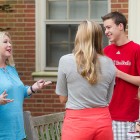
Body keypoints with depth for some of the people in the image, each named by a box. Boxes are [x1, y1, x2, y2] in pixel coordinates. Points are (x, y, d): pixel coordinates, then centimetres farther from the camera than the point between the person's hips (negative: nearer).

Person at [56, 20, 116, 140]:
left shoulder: (66, 61, -7)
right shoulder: (109, 64, 0)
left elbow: (63, 98, 1)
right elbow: (108, 99, 9)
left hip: (76, 122, -3)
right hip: (103, 121, 3)